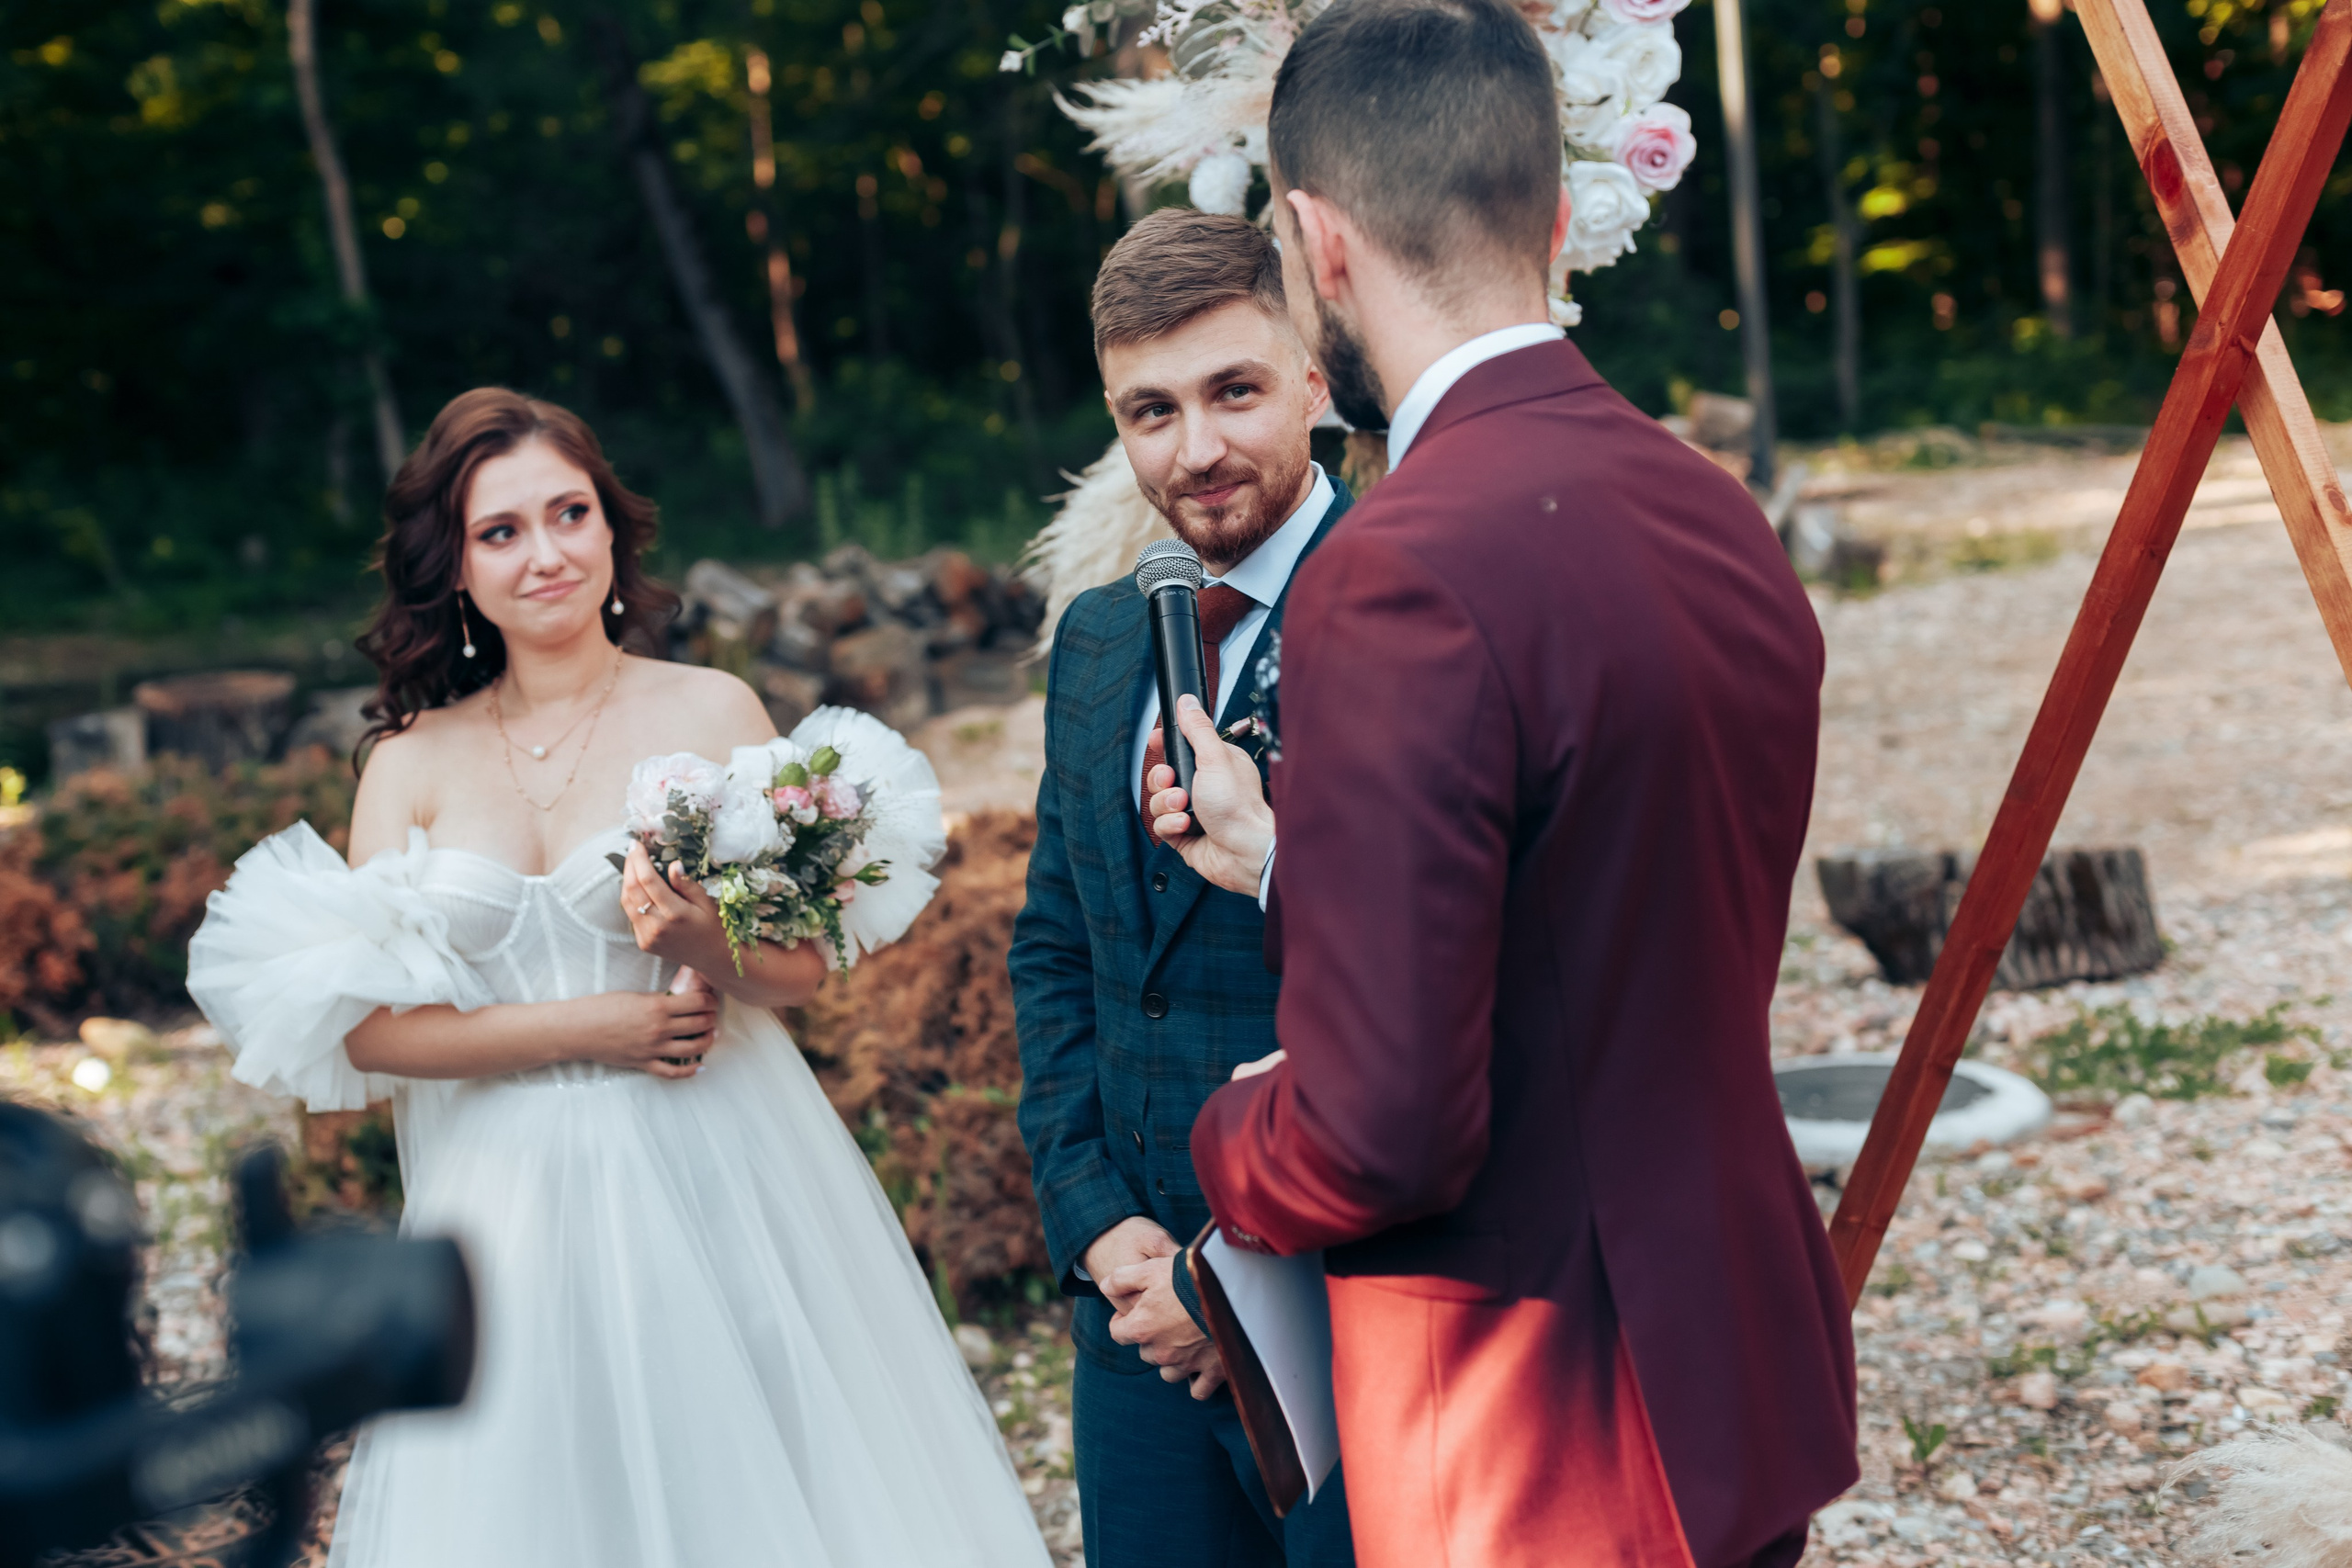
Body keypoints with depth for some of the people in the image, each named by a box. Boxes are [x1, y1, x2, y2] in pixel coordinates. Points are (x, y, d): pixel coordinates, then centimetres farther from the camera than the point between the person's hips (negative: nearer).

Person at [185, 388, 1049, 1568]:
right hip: (509, 1205, 1)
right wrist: (587, 1028, -12)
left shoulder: (712, 711, -1)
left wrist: (704, 936, -22)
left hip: (713, 1185, -1)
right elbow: (363, 1024, -4)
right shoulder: (410, 761, 3)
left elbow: (800, 968, -2)